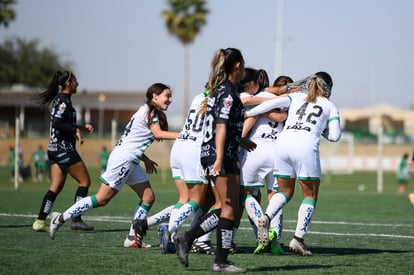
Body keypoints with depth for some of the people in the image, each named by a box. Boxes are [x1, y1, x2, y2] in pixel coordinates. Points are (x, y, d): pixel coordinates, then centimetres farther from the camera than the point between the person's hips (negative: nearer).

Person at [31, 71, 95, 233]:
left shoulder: (60, 99, 16)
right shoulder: (64, 101, -13)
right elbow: (56, 123, -25)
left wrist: (81, 127, 19)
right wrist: (76, 130, -19)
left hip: (55, 150, 9)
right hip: (64, 149, -9)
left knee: (56, 187, 7)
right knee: (85, 181, -2)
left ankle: (40, 221, 0)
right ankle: (76, 220, -3)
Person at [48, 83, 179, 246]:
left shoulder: (149, 112, 21)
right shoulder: (149, 111, -7)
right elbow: (158, 133, -23)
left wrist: (145, 160, 17)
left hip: (131, 161, 10)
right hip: (123, 159, -10)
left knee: (148, 197, 5)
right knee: (102, 199, -8)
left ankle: (133, 238, 7)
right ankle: (61, 218, -2)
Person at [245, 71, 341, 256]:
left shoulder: (297, 97, 23)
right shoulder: (329, 106, 17)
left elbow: (273, 103, 8)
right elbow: (334, 136, 8)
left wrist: (247, 114, 11)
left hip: (283, 142, 3)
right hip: (306, 146, -3)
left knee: (285, 191, 18)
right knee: (310, 195, 9)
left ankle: (266, 217, -10)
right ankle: (298, 239, -4)